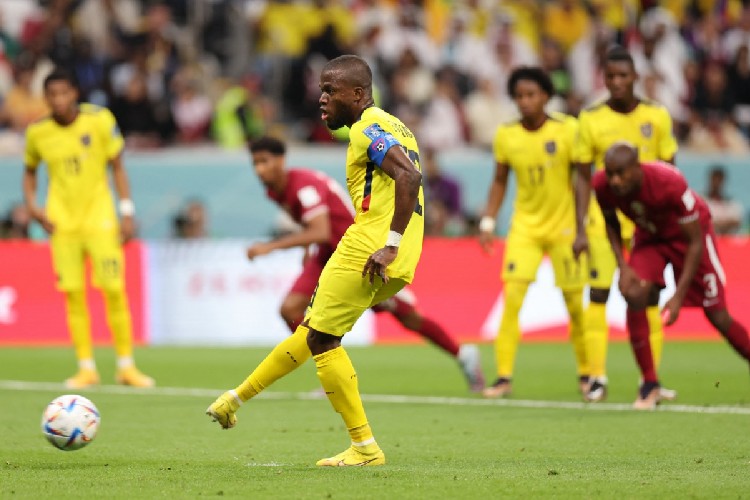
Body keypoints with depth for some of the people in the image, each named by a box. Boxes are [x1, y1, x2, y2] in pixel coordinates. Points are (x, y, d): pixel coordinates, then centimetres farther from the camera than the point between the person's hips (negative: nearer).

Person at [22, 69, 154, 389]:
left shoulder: (100, 120, -5)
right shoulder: (38, 133, 0)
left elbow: (117, 167, 2)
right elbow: (29, 171, 17)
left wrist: (127, 212, -4)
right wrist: (31, 205, 0)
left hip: (100, 219, -1)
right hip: (62, 223, 1)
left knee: (114, 291, -6)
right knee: (73, 294, -2)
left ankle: (126, 366, 4)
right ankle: (86, 368, 7)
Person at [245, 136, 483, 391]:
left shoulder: (305, 186, -28)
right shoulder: (274, 191, -1)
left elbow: (320, 233, -42)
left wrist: (271, 246, -44)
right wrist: (307, 248, 9)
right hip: (328, 255, 8)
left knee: (409, 317, 1)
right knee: (290, 309, -13)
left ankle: (463, 355, 24)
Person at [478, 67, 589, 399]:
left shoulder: (567, 131, -10)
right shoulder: (506, 135, -2)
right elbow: (500, 181, 10)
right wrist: (488, 222, 1)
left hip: (563, 225, -2)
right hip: (525, 225, 2)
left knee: (574, 302, 3)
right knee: (512, 296, -12)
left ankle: (585, 374, 22)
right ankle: (504, 377, -9)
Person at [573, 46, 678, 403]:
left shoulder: (657, 116, 0)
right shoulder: (591, 119, -1)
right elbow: (584, 177, 3)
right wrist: (580, 230, -1)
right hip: (603, 217, 0)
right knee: (598, 294, -7)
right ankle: (597, 378, -2)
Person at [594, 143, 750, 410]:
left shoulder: (670, 183, -39)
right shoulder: (602, 185, -26)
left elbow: (695, 242, -29)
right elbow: (611, 223, 0)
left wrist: (679, 296, -32)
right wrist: (623, 266, -14)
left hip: (686, 232, -3)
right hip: (649, 235, 3)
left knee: (718, 316, -4)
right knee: (635, 296, -20)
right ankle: (650, 386, -9)